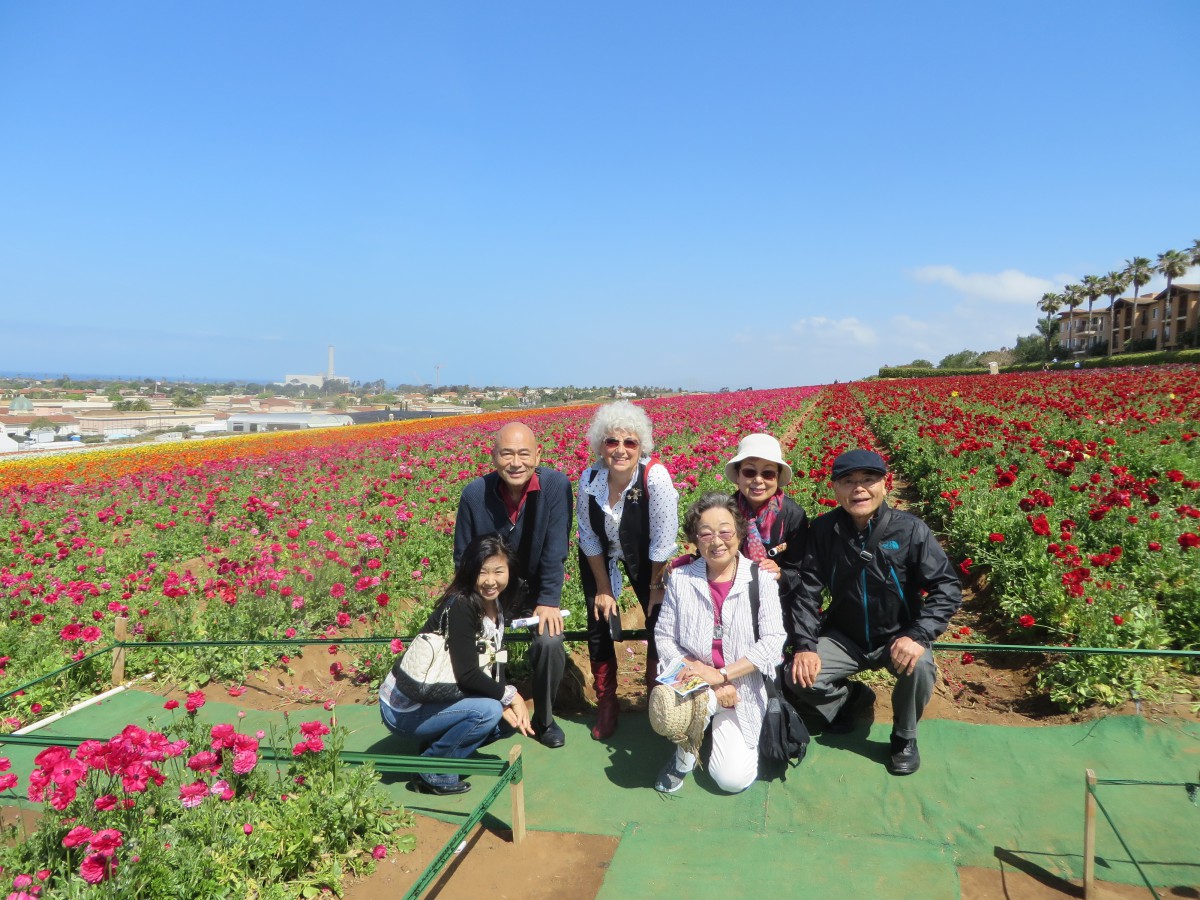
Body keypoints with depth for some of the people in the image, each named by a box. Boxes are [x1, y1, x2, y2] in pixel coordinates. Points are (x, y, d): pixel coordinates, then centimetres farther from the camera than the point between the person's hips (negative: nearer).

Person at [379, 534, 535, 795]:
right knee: (487, 711, -25)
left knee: (508, 720, 0)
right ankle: (431, 771, -6)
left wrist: (506, 705, -13)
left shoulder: (497, 606, 1)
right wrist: (510, 696, -14)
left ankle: (437, 746, 12)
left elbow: (494, 666, 3)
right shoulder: (460, 607, -24)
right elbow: (467, 674, -26)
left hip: (436, 697, 8)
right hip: (404, 707, -8)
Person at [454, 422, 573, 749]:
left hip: (537, 587, -1)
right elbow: (463, 557, -6)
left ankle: (544, 718, 6)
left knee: (550, 641, -22)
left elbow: (555, 550, -19)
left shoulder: (557, 486, -23)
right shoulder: (475, 494, -19)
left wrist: (549, 601, -21)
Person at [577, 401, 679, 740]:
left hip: (642, 555, -1)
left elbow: (663, 539, -24)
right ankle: (606, 704, 20)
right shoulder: (589, 479, -26)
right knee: (600, 623, 1)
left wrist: (655, 586, -15)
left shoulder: (655, 477, -34)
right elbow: (589, 537, -12)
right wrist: (603, 588, -7)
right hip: (600, 556, 1)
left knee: (659, 618, -5)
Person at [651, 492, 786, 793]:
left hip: (742, 688, 0)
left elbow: (773, 643, -12)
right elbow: (664, 637, -5)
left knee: (733, 778, -11)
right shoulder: (680, 579, -4)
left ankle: (727, 730, 24)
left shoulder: (760, 578, -8)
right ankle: (685, 752, 3)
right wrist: (711, 687, -16)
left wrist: (720, 674, -20)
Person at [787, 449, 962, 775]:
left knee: (920, 667, -33)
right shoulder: (824, 530, -10)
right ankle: (852, 696, 18)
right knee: (798, 677, -18)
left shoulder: (910, 530, -16)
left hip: (897, 636, -2)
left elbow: (947, 588, -15)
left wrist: (919, 635, -29)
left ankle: (904, 737, 0)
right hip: (843, 636, 2)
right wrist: (805, 645, -18)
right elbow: (806, 589, -9)